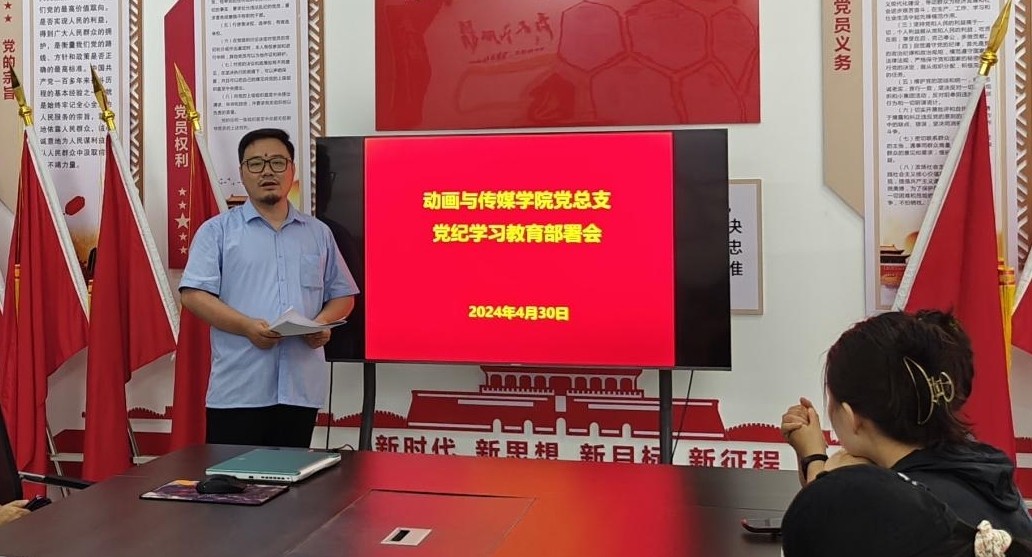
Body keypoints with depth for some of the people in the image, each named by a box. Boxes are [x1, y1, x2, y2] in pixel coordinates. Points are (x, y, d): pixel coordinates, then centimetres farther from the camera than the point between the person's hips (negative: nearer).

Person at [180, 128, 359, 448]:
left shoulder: (318, 233, 14)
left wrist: (323, 323, -5)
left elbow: (342, 294, 17)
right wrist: (248, 326, -18)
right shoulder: (217, 230, 5)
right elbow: (194, 295, -4)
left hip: (301, 388, 3)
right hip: (238, 389, -3)